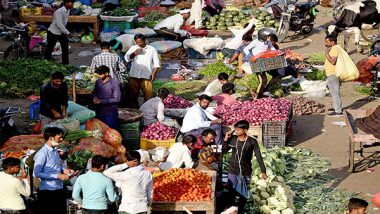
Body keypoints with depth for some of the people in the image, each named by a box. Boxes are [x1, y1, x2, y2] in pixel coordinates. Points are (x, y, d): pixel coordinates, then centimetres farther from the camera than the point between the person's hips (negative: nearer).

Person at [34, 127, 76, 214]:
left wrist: (64, 170, 2)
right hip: (47, 191, -8)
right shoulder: (42, 153, -16)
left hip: (59, 190, 8)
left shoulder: (55, 150, 9)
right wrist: (57, 176, -20)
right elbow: (37, 173, -20)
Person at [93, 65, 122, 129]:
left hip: (110, 113, -5)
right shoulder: (98, 82, 3)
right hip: (99, 111, 5)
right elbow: (94, 92, 20)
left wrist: (102, 101, -21)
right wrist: (95, 98, -4)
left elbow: (117, 98, -16)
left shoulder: (114, 83, -14)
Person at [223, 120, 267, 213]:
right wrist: (226, 139, -7)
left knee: (242, 194, 9)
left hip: (245, 172, -2)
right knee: (231, 193, 6)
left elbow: (259, 157, -11)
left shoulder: (252, 142, -12)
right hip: (232, 171, 2)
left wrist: (263, 171, -16)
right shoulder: (232, 139, -3)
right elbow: (223, 151, 7)